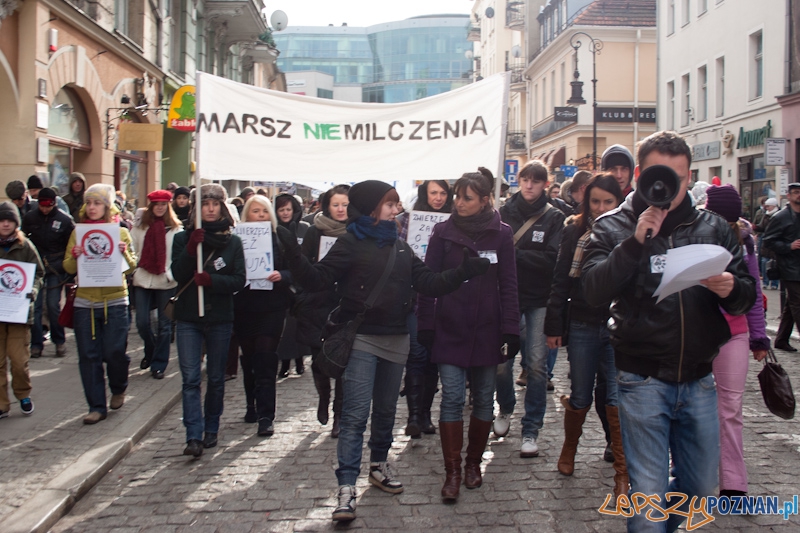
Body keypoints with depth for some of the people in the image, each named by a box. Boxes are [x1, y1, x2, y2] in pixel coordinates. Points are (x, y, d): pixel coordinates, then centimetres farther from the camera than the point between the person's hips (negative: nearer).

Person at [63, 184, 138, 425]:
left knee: (114, 352, -4)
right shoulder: (78, 232, 8)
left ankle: (118, 389, 26)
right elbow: (69, 268, 6)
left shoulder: (120, 232, 4)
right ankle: (97, 406, 12)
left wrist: (124, 253, -17)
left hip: (115, 301, -2)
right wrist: (74, 256, -15)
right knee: (88, 355, 2)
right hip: (85, 302, 2)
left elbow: (131, 267, 2)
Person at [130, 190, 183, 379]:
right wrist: (134, 270, -4)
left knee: (164, 324, 4)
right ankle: (150, 351, 29)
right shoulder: (139, 227, 7)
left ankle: (159, 363, 14)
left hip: (167, 282, -2)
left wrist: (172, 274, -11)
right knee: (142, 322, 0)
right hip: (143, 280, 2)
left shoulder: (176, 228, 0)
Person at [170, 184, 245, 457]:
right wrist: (192, 247, -20)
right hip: (188, 319, 0)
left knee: (216, 379, 10)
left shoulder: (233, 241, 3)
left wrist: (211, 280, -21)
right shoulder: (183, 238, 5)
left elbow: (239, 280, -5)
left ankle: (211, 429, 23)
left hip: (220, 319, 0)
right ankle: (194, 437, -9)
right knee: (191, 378, -7)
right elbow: (178, 274, -7)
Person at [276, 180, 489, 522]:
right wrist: (293, 254, -27)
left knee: (386, 410, 17)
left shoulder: (400, 248, 12)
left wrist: (464, 271, -5)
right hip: (361, 340, -5)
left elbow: (429, 284, 7)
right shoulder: (351, 243, -4)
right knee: (356, 415, -9)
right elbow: (318, 279, -12)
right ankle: (346, 488, -7)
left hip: (396, 340, 6)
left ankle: (379, 465, 36)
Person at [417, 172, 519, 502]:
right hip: (449, 329, -1)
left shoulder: (501, 234, 1)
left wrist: (511, 329, -4)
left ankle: (474, 462, 25)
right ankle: (452, 471, 5)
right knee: (452, 398, -3)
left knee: (483, 399, 9)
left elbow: (508, 285, 1)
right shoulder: (443, 232, 1)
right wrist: (425, 324, -2)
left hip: (486, 331, 1)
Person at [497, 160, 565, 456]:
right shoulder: (504, 212, 4)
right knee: (502, 362, 1)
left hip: (539, 300, -1)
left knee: (536, 364, -3)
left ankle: (531, 429, 10)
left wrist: (515, 254, -15)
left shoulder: (554, 217, 1)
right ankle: (505, 409, 30)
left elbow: (552, 260, -10)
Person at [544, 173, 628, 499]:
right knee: (581, 398, 12)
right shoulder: (574, 231, 3)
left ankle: (623, 471, 7)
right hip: (582, 326, 1)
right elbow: (561, 281, 4)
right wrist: (554, 325, 1)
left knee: (617, 399, -4)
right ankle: (569, 450, 37)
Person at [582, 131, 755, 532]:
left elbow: (746, 297, 6)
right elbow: (593, 292, -17)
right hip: (643, 380, -4)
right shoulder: (613, 227, -3)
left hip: (699, 380, 4)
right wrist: (636, 242, -25)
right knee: (648, 495, 1)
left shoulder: (712, 228, 5)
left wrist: (731, 290, -17)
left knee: (700, 486, 17)